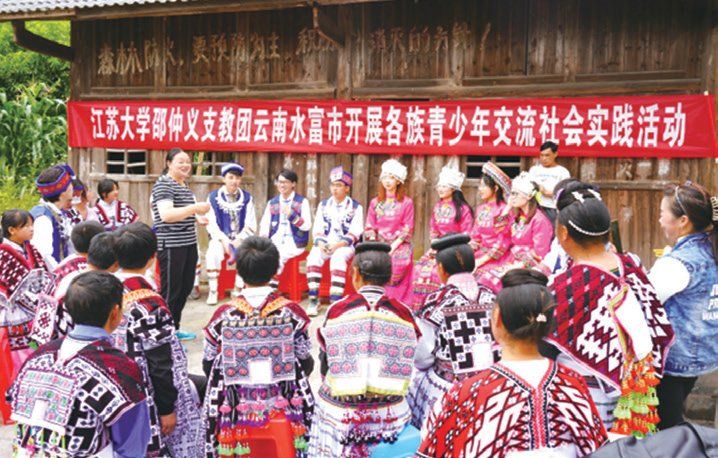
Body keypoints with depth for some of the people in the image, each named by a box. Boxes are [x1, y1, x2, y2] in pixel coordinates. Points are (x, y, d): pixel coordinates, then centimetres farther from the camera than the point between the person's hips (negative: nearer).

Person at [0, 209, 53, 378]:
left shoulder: (30, 250, 10)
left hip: (35, 310, 6)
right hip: (16, 315, -6)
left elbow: (44, 278, 5)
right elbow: (19, 289, -16)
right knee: (19, 358, -2)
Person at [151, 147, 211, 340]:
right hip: (170, 245, -9)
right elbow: (166, 215, -27)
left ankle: (174, 329, 28)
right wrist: (194, 208, -31)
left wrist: (196, 218, 14)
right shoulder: (164, 184, -13)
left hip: (188, 243, 9)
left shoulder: (184, 184, 15)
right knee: (170, 290, -3)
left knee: (185, 288, 15)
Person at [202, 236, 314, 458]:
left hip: (236, 413, 0)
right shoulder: (291, 312, -10)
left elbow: (209, 366, 2)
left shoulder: (224, 315, -10)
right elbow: (306, 364, -1)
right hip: (284, 412, 0)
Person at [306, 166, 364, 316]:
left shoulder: (356, 207, 2)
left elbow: (355, 233, -6)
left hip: (345, 246, -3)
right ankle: (313, 300, -25)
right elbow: (317, 229, 10)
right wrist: (320, 243, -11)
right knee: (313, 257, -29)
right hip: (324, 245, 3)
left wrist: (338, 245, -19)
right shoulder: (323, 205, 14)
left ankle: (335, 302, -36)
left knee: (338, 259, -36)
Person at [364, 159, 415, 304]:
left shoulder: (406, 202, 6)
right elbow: (369, 228, 11)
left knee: (399, 263, -32)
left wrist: (393, 247, -12)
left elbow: (408, 230, 0)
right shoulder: (375, 202, 15)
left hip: (399, 245, -2)